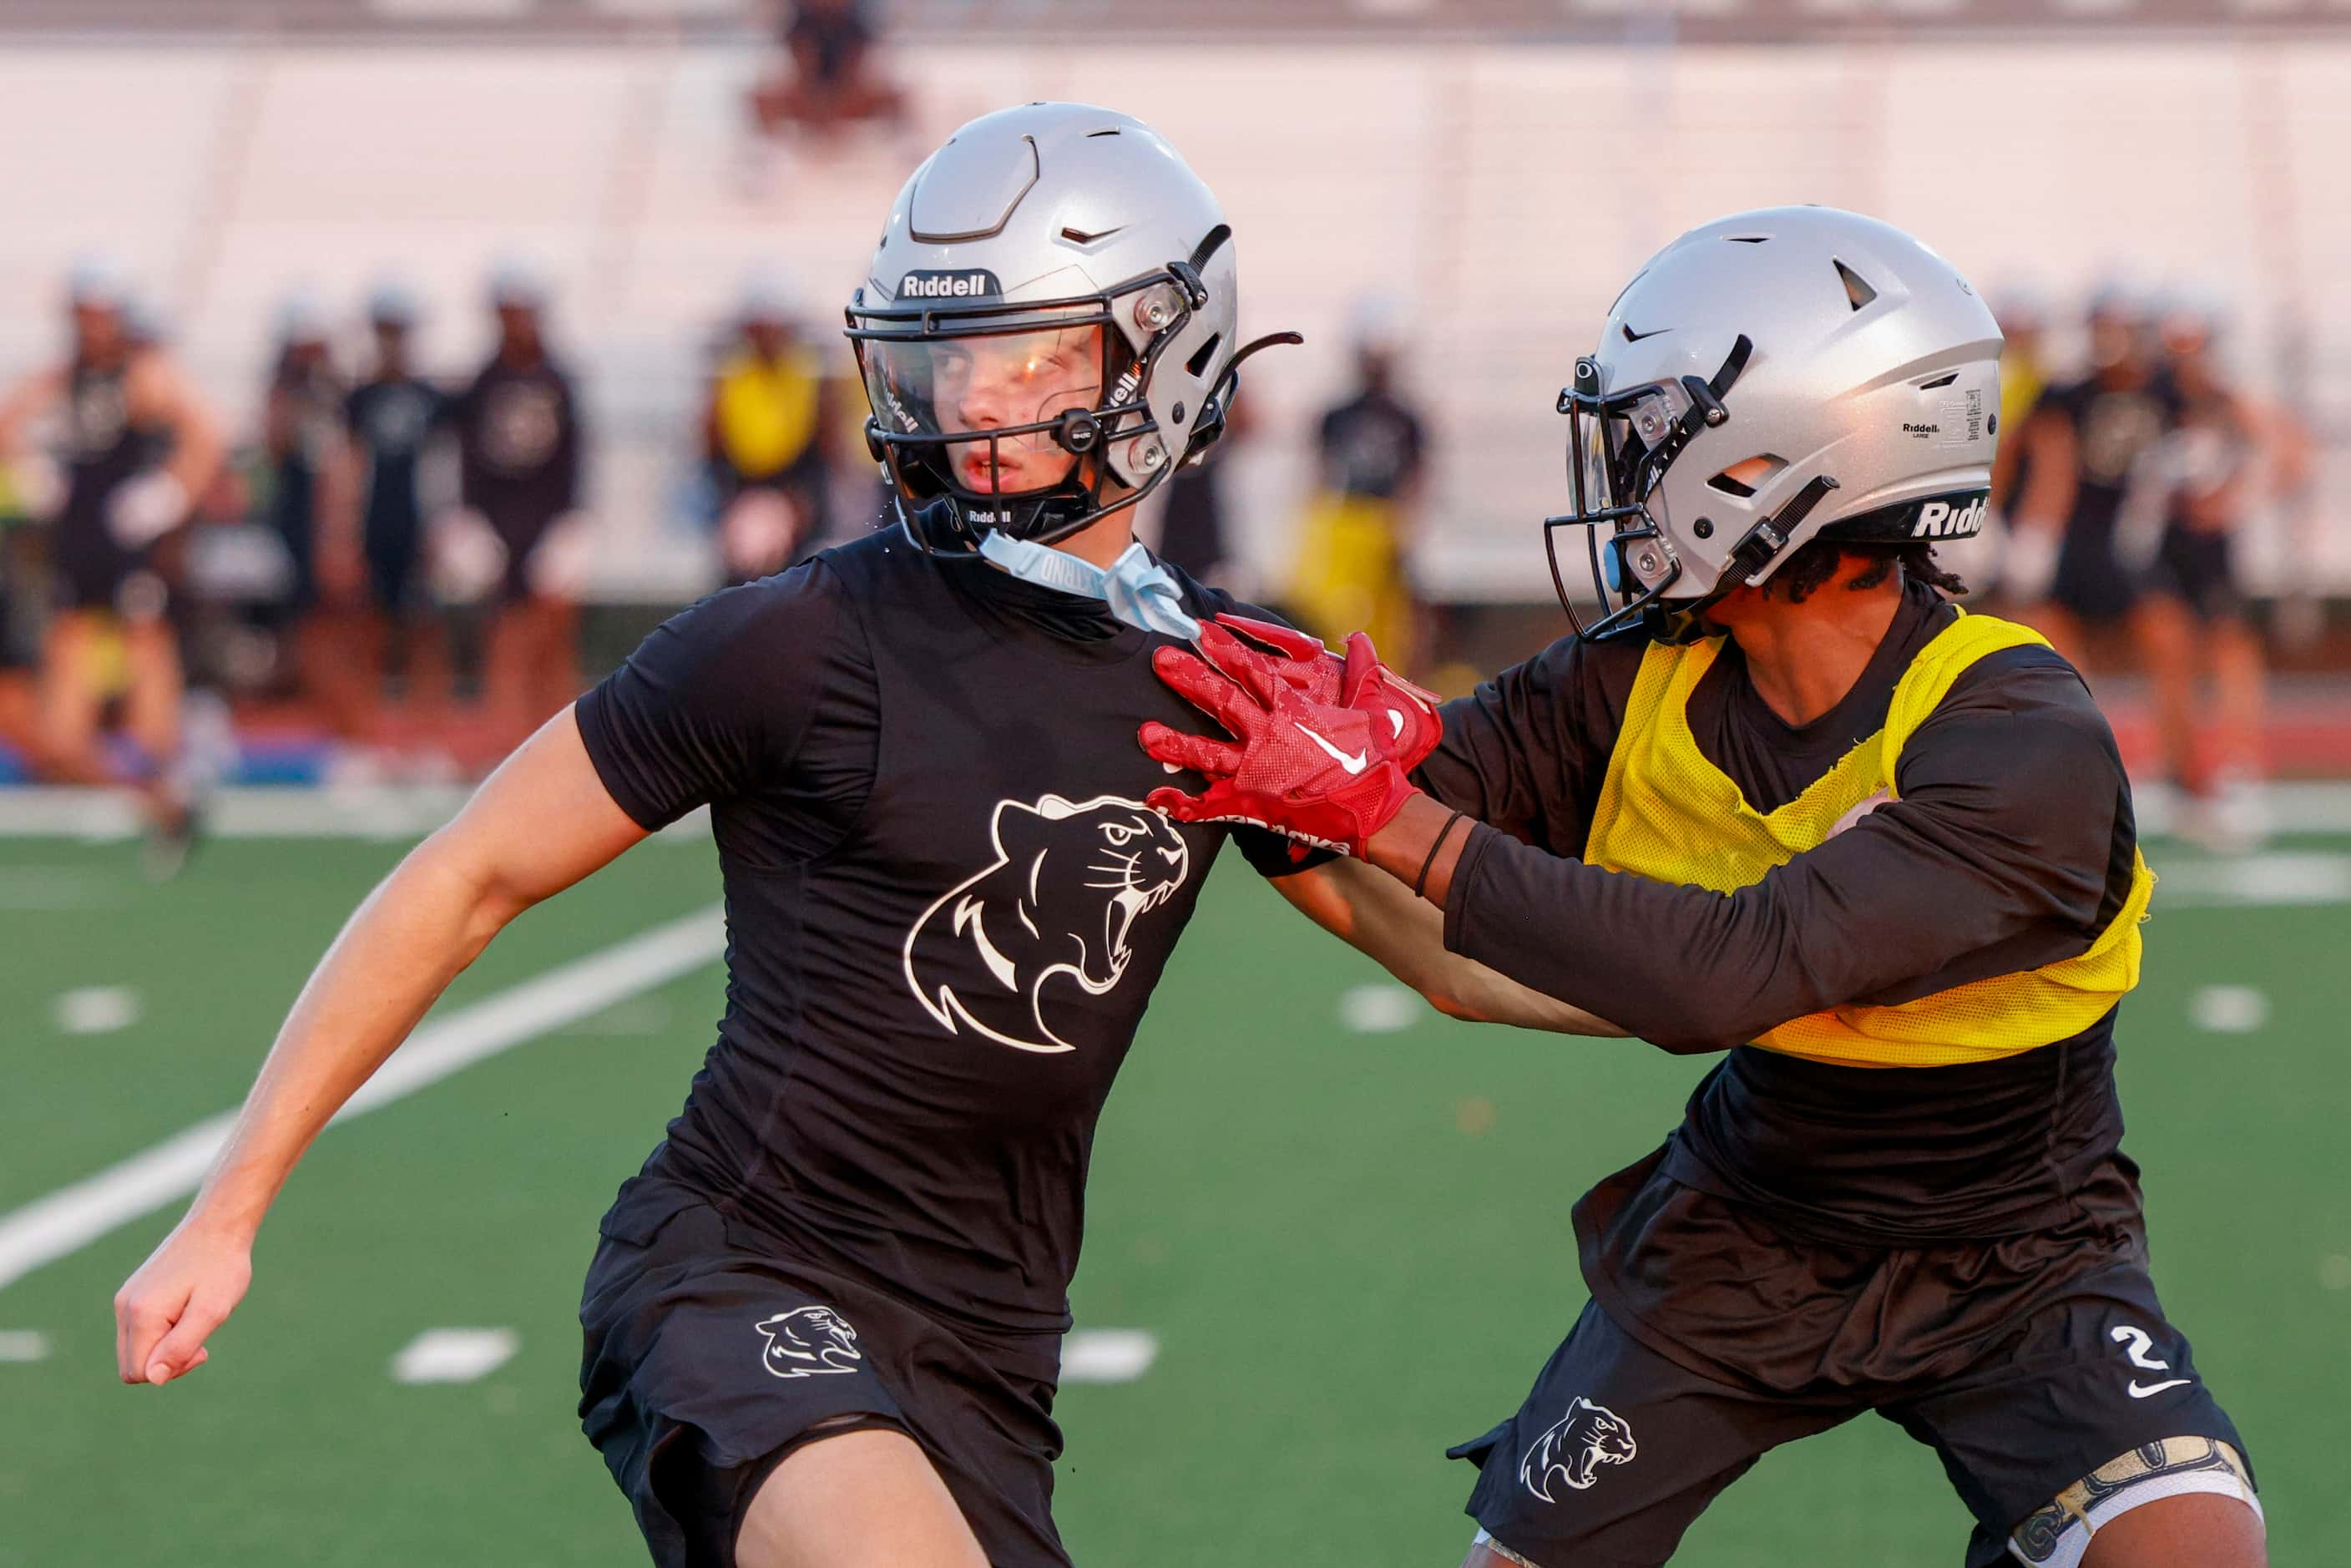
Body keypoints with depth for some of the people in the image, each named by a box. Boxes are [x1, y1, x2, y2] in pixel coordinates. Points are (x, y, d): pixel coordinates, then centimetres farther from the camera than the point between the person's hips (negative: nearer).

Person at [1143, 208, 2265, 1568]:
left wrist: (1384, 816, -41)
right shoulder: (1651, 680, -12)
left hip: (2005, 1265, -5)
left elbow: (1730, 973, -40)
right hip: (1745, 1238, 5)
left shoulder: (2026, 749, -31)